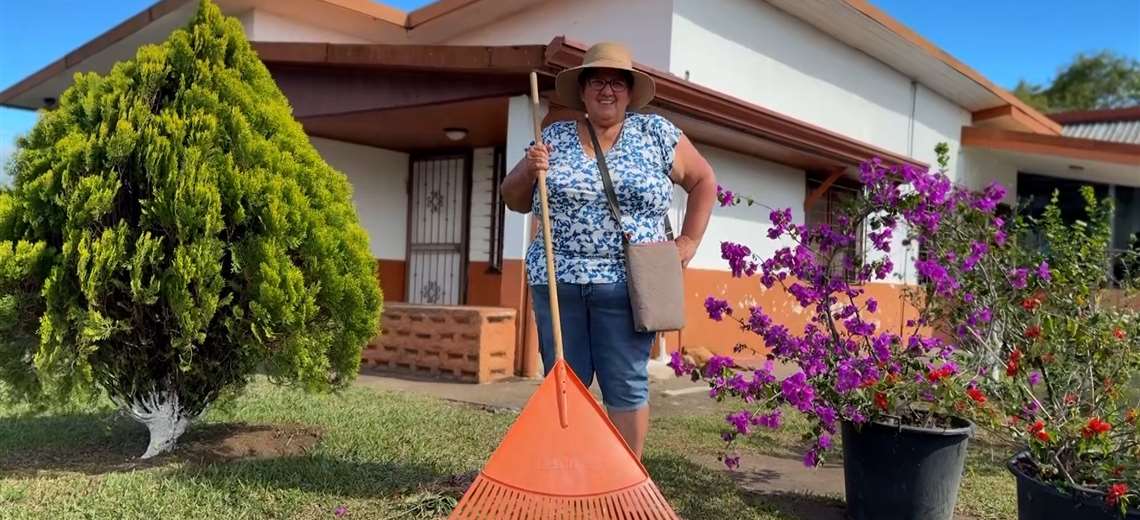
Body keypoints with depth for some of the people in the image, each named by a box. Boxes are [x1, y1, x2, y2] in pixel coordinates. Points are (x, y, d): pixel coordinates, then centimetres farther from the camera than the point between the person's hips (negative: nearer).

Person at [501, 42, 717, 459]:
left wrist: (688, 242, 5)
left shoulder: (656, 133, 5)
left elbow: (703, 180, 14)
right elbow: (514, 200, 12)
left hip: (626, 284, -1)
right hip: (557, 281, 2)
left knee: (626, 388, 2)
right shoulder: (554, 138, 8)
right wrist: (529, 170, -9)